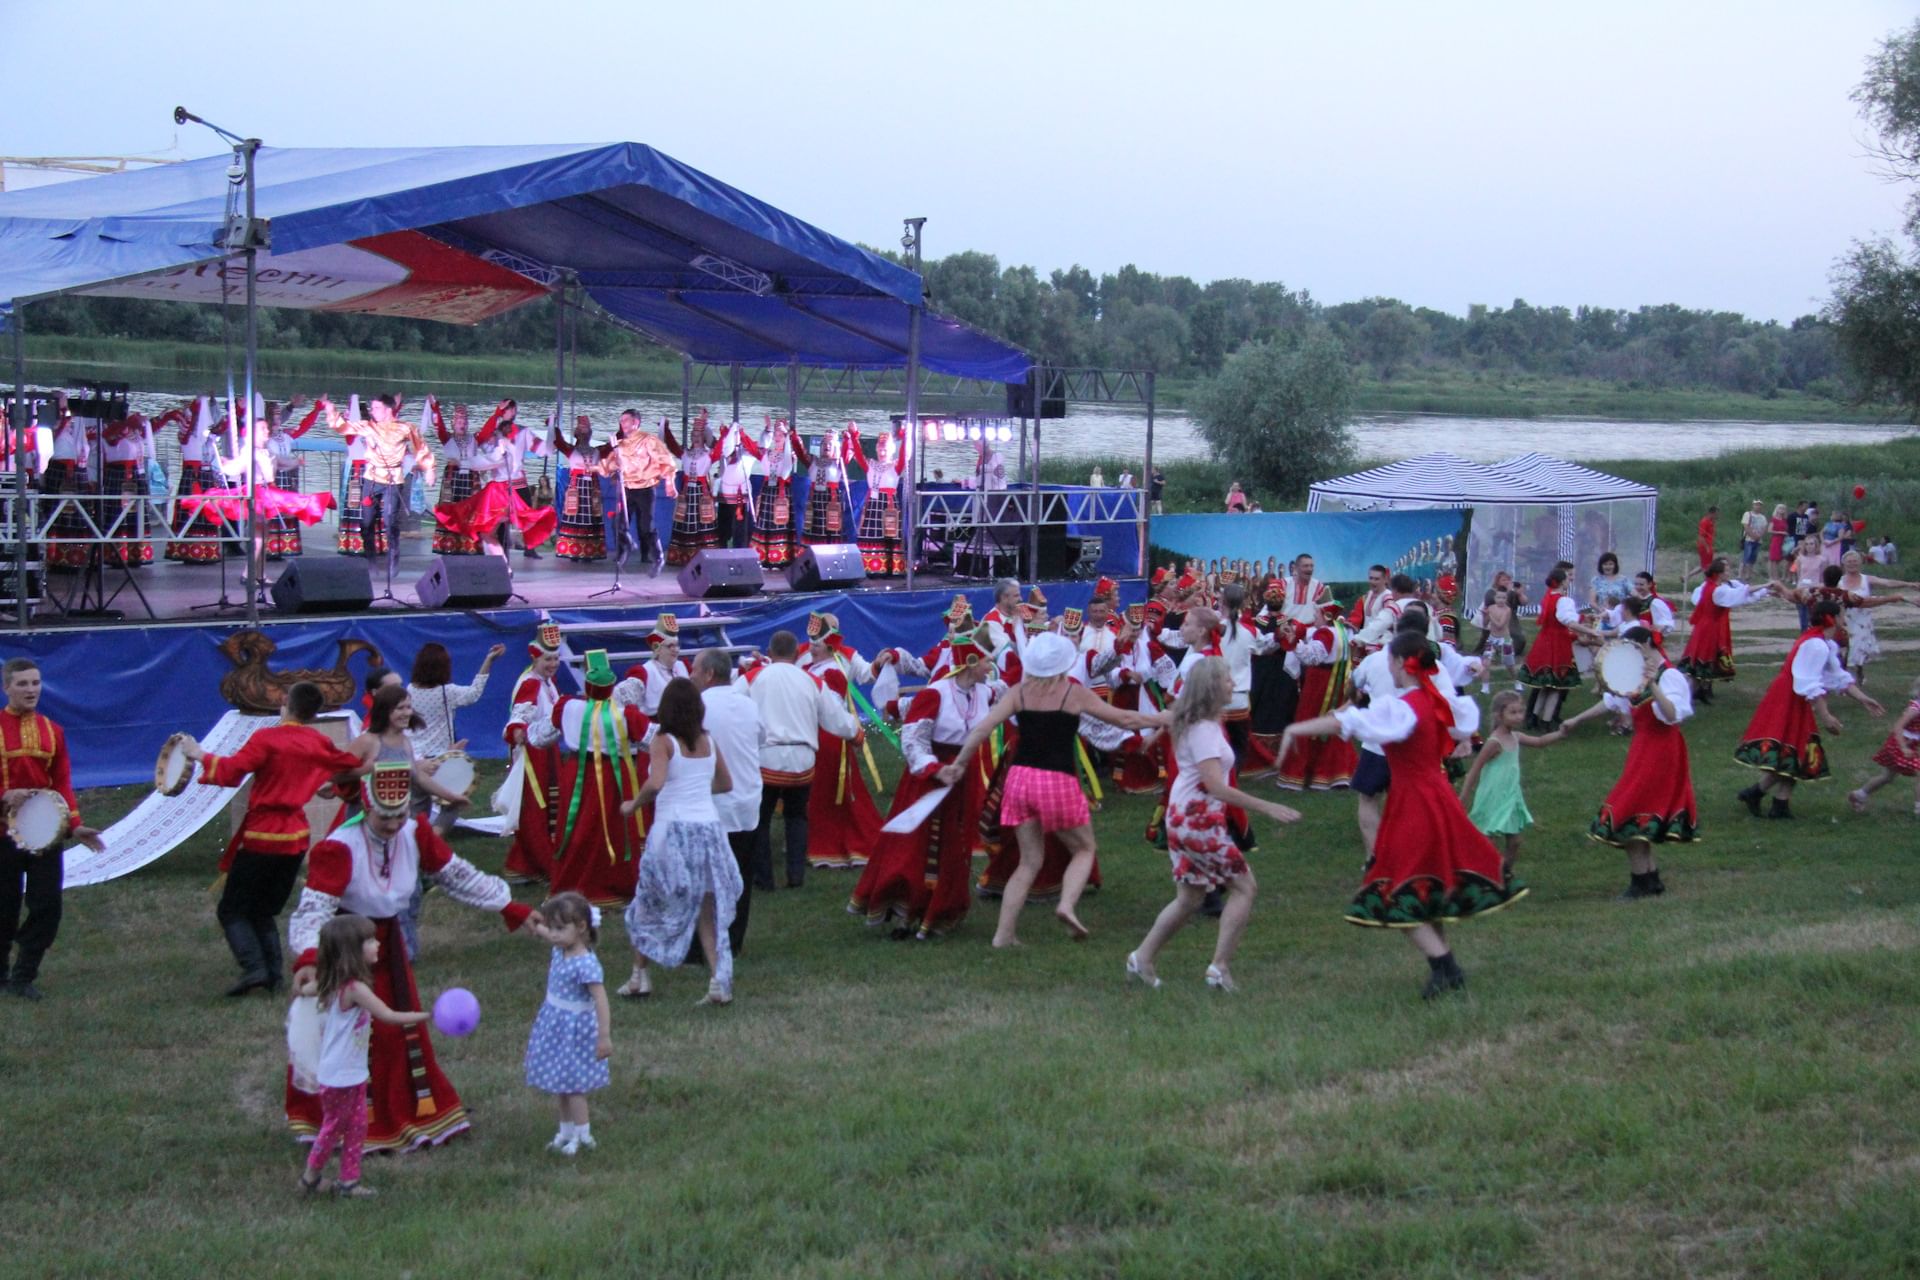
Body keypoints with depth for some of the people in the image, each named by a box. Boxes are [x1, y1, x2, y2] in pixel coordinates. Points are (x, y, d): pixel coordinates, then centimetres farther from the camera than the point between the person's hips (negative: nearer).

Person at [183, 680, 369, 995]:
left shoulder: (266, 738, -13)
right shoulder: (319, 743, 5)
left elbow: (230, 772, -20)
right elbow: (356, 766, 20)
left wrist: (201, 754, -5)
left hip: (261, 835, -6)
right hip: (297, 836, 6)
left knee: (231, 910, 3)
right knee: (265, 912, 18)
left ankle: (253, 967, -15)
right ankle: (273, 976, 6)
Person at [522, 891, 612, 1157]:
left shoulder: (586, 964, -28)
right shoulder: (560, 950, -3)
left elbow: (600, 1000, -29)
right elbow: (543, 933, 20)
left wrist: (604, 1036, -30)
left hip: (574, 1029, -8)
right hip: (556, 1025, 8)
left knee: (571, 1085, 0)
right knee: (559, 1084, 17)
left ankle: (583, 1136, 12)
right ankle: (566, 1130, 30)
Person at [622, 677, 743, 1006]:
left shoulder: (664, 742, -7)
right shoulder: (709, 741, 8)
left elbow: (656, 782, -23)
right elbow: (726, 784, 19)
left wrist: (633, 805, -7)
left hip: (673, 830, -4)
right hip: (709, 828, 4)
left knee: (649, 905, 15)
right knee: (708, 911, 7)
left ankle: (639, 975, 20)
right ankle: (720, 980, -6)